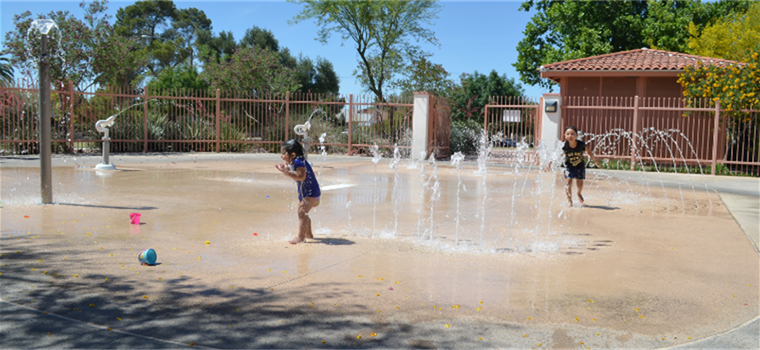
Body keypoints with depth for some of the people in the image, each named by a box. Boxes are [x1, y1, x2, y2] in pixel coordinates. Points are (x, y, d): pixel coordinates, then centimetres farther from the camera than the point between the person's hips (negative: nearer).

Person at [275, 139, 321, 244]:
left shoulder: (299, 162, -24)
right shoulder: (293, 163, 6)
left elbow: (301, 176, -35)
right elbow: (294, 176, 15)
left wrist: (287, 171, -36)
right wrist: (284, 170, 5)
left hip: (311, 192, -11)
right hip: (303, 192, 11)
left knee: (302, 213, -14)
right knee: (302, 213, 20)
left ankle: (300, 237, -11)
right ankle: (308, 233, 35)